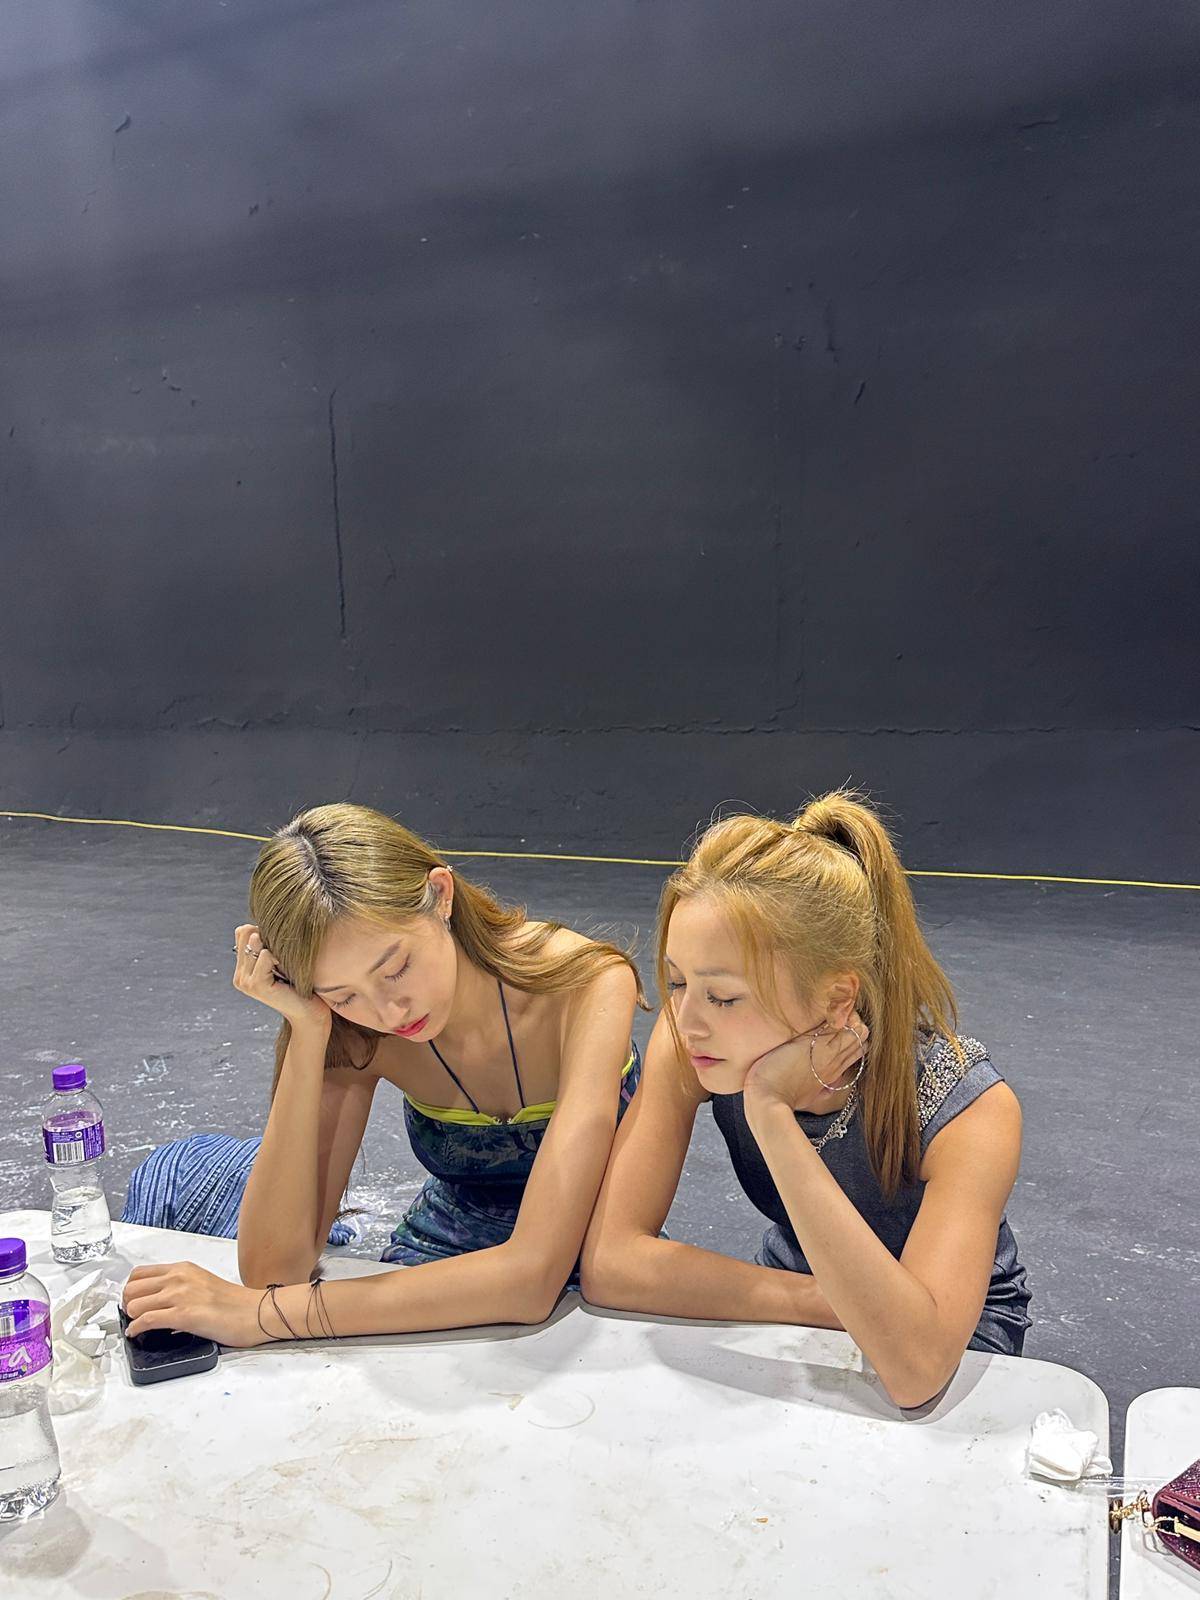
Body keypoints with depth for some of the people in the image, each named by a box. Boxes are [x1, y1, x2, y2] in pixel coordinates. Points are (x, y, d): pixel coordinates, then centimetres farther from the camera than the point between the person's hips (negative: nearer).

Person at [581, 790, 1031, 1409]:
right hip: (795, 1296, 3)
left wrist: (773, 1115, -47)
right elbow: (609, 1262, -26)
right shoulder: (690, 1045, -24)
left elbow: (916, 1368, -43)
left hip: (962, 1329, -2)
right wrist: (825, 1303, -28)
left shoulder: (969, 1108, -32)